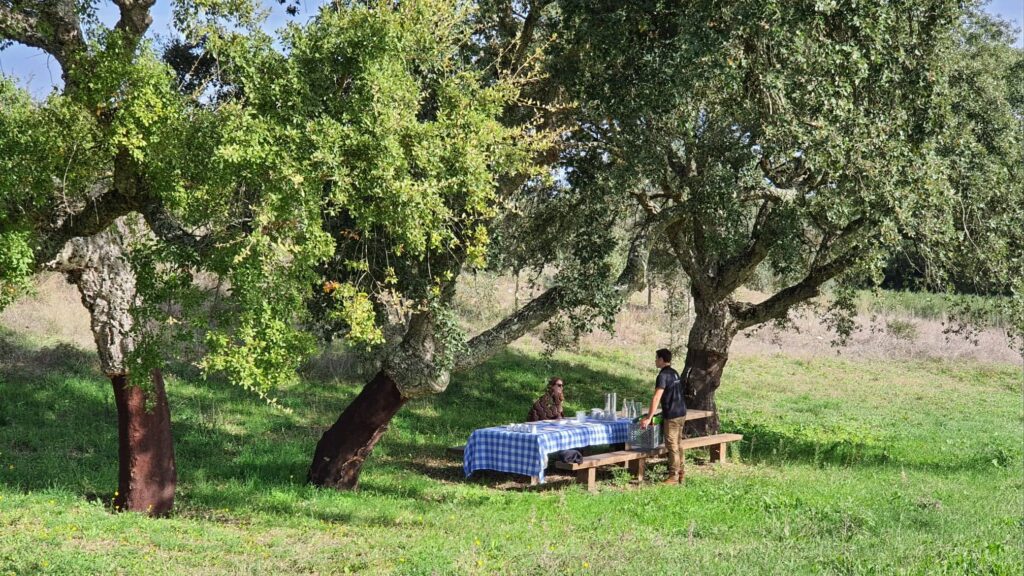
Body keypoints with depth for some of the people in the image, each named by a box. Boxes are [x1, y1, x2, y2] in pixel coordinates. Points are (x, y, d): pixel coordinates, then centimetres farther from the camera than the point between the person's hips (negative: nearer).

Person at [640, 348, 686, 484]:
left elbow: (656, 398, -20)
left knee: (672, 446, -4)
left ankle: (673, 476, 0)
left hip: (672, 415, -9)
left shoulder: (663, 375, -15)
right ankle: (680, 473, 19)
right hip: (681, 413, 9)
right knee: (677, 445, 14)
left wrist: (648, 418, -20)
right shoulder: (674, 373, 13)